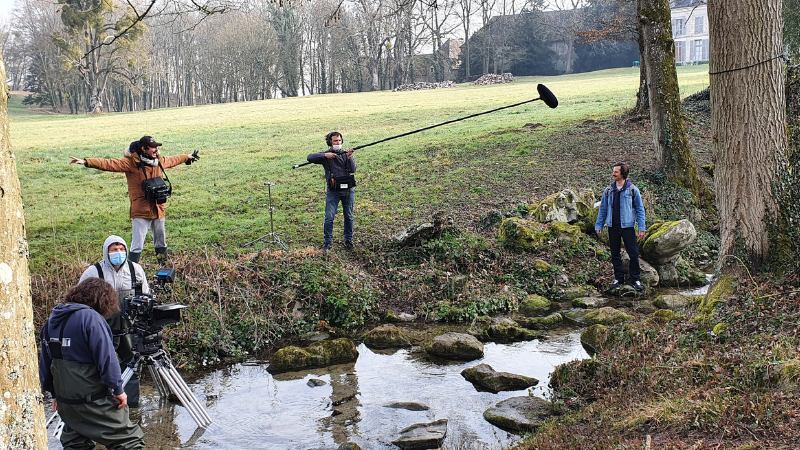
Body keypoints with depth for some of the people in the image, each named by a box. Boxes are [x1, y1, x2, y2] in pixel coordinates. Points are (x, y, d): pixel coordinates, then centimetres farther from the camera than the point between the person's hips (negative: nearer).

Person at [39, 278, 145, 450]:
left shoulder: (52, 320, 9)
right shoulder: (91, 318, -15)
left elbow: (45, 363, 16)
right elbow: (106, 357, -19)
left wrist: (55, 393, 25)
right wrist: (118, 389, -10)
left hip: (65, 402, 8)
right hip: (95, 402, -8)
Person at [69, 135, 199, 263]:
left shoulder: (160, 161, 8)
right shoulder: (131, 162, -13)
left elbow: (173, 160, 29)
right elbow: (109, 164, -22)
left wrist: (187, 157, 46)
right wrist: (86, 162, -34)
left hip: (159, 209, 6)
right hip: (141, 212, -6)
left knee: (161, 244, 20)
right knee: (137, 246, -7)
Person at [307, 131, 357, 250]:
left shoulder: (346, 154, 8)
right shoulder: (326, 155, 2)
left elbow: (352, 170, -4)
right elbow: (310, 157, -13)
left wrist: (349, 157, -18)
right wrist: (325, 155, -23)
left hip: (348, 190, 2)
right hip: (333, 191, -2)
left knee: (349, 217, 9)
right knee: (329, 217, -5)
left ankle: (348, 241, 21)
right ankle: (328, 242, 6)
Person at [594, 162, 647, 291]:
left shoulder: (632, 190, -1)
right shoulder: (608, 190, 8)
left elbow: (640, 210, 1)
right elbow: (603, 209, 14)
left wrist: (641, 228, -4)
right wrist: (599, 225, 9)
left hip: (627, 227, -3)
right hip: (613, 227, 3)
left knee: (633, 254, -4)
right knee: (615, 254, 9)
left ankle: (635, 280, 7)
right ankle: (618, 278, 21)